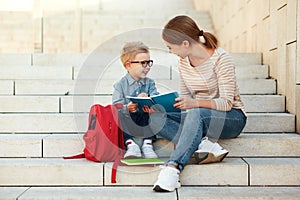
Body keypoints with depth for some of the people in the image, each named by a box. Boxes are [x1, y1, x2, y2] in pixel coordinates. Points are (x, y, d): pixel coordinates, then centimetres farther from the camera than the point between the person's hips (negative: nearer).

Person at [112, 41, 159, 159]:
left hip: (145, 124, 2)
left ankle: (148, 143, -20)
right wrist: (127, 108, -32)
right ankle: (130, 144, -29)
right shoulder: (120, 85, 0)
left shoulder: (150, 83, 10)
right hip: (127, 123, -2)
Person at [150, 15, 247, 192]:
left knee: (195, 114, -40)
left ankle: (173, 167, -44)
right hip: (196, 116, 7)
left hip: (232, 117, -7)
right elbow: (185, 98, 9)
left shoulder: (221, 59, -17)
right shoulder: (183, 62, 3)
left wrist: (196, 103, -37)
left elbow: (226, 103, -21)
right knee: (155, 117, -17)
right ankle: (207, 146, -30)